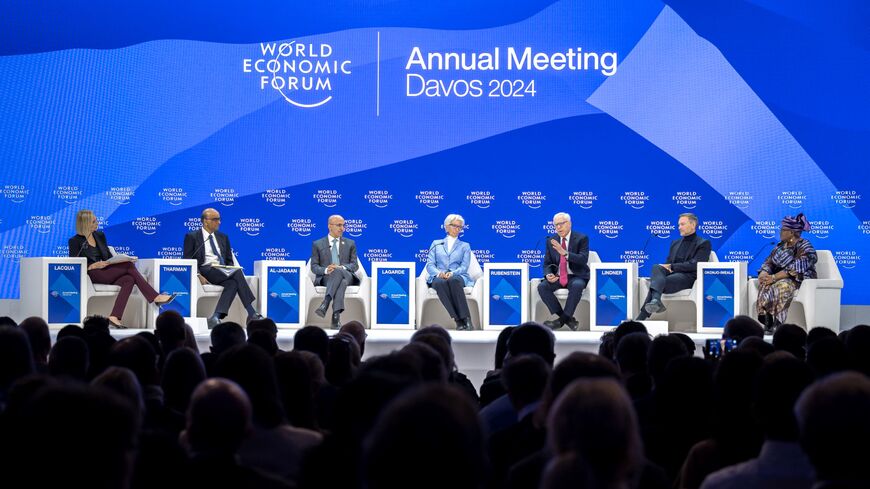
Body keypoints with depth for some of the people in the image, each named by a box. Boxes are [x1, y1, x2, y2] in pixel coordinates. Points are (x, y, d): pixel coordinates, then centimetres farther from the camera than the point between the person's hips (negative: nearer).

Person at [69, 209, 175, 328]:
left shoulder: (100, 235, 19)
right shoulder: (75, 241, 1)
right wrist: (93, 266, -20)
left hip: (106, 273, 7)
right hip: (93, 275, -7)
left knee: (129, 280, -26)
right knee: (129, 266, -23)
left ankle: (114, 317, -38)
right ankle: (156, 297, -24)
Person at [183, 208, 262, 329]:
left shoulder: (223, 237, 23)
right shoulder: (192, 237, 7)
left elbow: (229, 260, 21)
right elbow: (188, 261, 0)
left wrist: (230, 271, -3)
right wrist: (199, 275, -16)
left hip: (223, 272, 5)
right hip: (206, 271, -5)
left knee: (233, 283, -33)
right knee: (238, 272, -30)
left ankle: (216, 317, -42)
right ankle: (252, 314, -33)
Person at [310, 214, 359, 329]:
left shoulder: (350, 244, 20)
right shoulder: (317, 244, 16)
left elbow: (355, 265, 10)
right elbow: (314, 266, 7)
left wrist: (342, 267, -13)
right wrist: (326, 270, -16)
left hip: (346, 275, 1)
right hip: (325, 278, -1)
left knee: (339, 271, -38)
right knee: (338, 272, -39)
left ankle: (325, 303, -54)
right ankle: (336, 314, -51)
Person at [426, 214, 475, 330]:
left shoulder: (465, 246, 22)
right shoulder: (436, 244, 23)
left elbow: (464, 267, 7)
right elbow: (429, 265, 11)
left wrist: (452, 273, -15)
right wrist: (439, 273, -12)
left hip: (458, 276, -1)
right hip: (438, 277, 1)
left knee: (454, 281, -40)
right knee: (441, 283, -39)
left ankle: (466, 319, -48)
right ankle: (458, 320, -47)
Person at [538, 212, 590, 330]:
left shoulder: (581, 238, -4)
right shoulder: (551, 240, 8)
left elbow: (583, 259, -17)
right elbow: (547, 263, 10)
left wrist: (565, 253, -30)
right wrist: (548, 275, -14)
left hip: (576, 277, -4)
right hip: (557, 276, 4)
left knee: (577, 286, -38)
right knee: (542, 286, -25)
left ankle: (562, 318, -25)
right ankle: (567, 318, -19)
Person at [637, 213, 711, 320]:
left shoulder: (703, 244, 7)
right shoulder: (675, 243, 28)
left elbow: (695, 265, -7)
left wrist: (672, 267, -11)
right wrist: (666, 267, -6)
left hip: (687, 278, -6)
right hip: (671, 274, 6)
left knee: (655, 283, -33)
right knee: (656, 267, -31)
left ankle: (640, 318, -48)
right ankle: (655, 300, -55)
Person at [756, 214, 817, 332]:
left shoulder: (805, 249, -11)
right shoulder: (781, 246, 15)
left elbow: (794, 270, -21)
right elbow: (769, 262, 11)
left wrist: (774, 277, -27)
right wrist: (763, 273, -12)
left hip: (800, 281, -6)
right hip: (780, 279, 6)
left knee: (782, 286, -38)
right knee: (765, 285, -26)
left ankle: (776, 324, -35)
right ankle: (767, 320, -30)